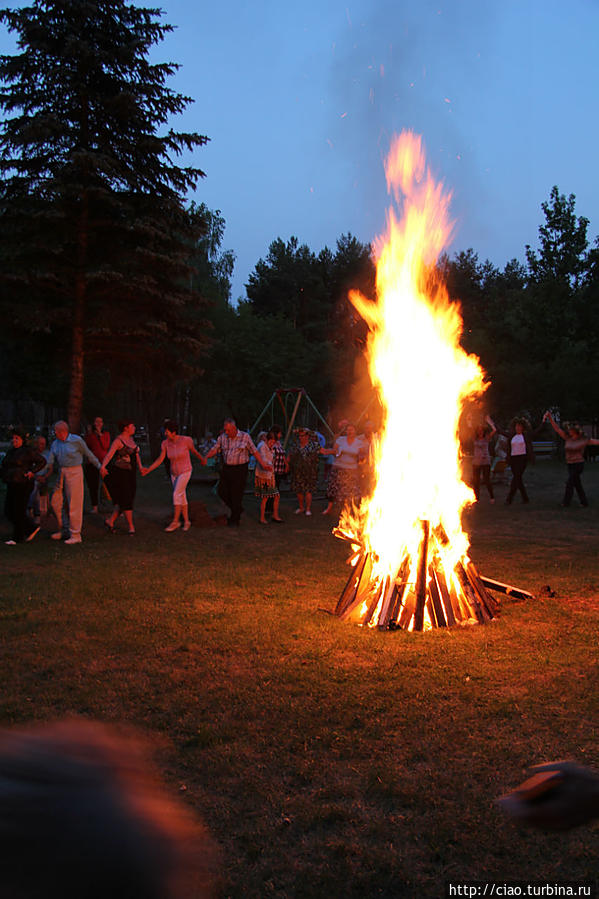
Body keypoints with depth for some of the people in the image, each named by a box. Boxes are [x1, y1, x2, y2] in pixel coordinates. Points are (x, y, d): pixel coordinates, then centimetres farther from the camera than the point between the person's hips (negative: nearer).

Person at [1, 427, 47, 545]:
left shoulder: (28, 451, -8)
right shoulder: (10, 452, 14)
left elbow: (42, 461, -9)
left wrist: (32, 471, -18)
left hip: (23, 485, -8)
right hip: (12, 486, 8)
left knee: (19, 512, -2)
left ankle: (17, 537, 10)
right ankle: (32, 528, 19)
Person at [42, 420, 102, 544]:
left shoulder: (77, 440, -8)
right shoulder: (55, 444, 7)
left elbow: (88, 454, 2)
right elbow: (50, 461, 1)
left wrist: (99, 466, 9)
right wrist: (42, 473, -13)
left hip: (74, 472, -6)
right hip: (61, 473, 7)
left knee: (74, 504, -4)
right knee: (56, 502, 8)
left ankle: (75, 535, 3)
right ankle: (65, 528, 25)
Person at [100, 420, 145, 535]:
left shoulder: (130, 438, 9)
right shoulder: (118, 441, -16)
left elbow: (136, 454, 15)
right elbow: (109, 454, -27)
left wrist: (140, 467, 0)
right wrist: (102, 467, -43)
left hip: (130, 474, 8)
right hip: (118, 473, -8)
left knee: (127, 499, 10)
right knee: (126, 500, -5)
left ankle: (110, 521, 23)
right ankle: (131, 526, 4)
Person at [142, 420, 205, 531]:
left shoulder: (186, 440, -20)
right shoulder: (165, 443, -9)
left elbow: (194, 450, 0)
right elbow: (160, 459, -7)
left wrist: (202, 459, 18)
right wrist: (148, 470, -19)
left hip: (185, 472, -5)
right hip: (174, 473, 5)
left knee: (176, 495, -15)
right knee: (182, 498, 11)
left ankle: (175, 522, -5)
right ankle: (186, 521, 25)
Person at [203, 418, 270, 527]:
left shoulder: (245, 436, -4)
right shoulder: (222, 437, 5)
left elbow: (254, 451, -1)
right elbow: (214, 449, 1)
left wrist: (263, 465, -4)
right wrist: (205, 458, -17)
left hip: (240, 469, -4)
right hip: (226, 468, 4)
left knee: (236, 494, -2)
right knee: (222, 491, 4)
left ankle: (234, 520, 12)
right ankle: (237, 509, 28)